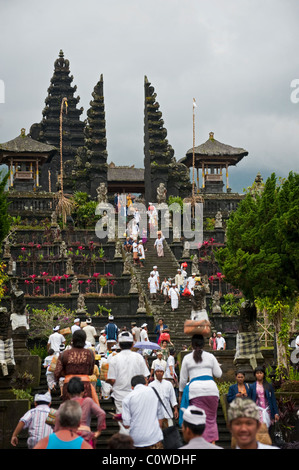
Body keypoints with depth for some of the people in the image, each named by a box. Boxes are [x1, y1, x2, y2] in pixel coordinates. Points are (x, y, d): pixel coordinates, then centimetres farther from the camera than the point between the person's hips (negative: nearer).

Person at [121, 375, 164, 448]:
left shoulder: (127, 398, -1)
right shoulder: (154, 392, 5)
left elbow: (126, 425, -3)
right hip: (154, 437, 0)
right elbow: (160, 417, 9)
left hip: (136, 440, 0)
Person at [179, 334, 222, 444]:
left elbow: (183, 379, 12)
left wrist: (180, 394, 22)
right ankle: (212, 441, 1)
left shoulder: (187, 358, 10)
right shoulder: (210, 356, 11)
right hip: (211, 389, 1)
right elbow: (218, 374, 14)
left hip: (195, 390, -1)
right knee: (211, 418, 9)